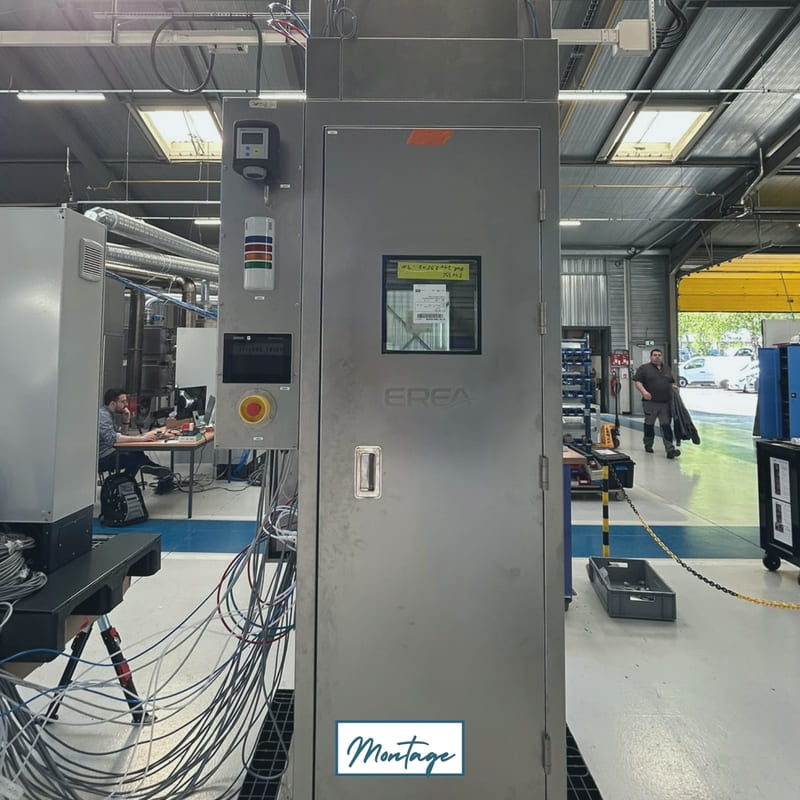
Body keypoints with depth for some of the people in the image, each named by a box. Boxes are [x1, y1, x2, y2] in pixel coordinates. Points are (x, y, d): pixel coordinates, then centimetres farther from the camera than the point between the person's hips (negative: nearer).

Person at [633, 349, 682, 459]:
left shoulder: (667, 369, 19)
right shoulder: (644, 368, 1)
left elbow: (671, 382, 29)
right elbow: (637, 381, -6)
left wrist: (673, 386, 6)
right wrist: (643, 391, -22)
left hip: (665, 403, 4)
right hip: (650, 403, -3)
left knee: (666, 426, -3)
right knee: (649, 424, 8)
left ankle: (670, 449, -9)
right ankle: (648, 446, 24)